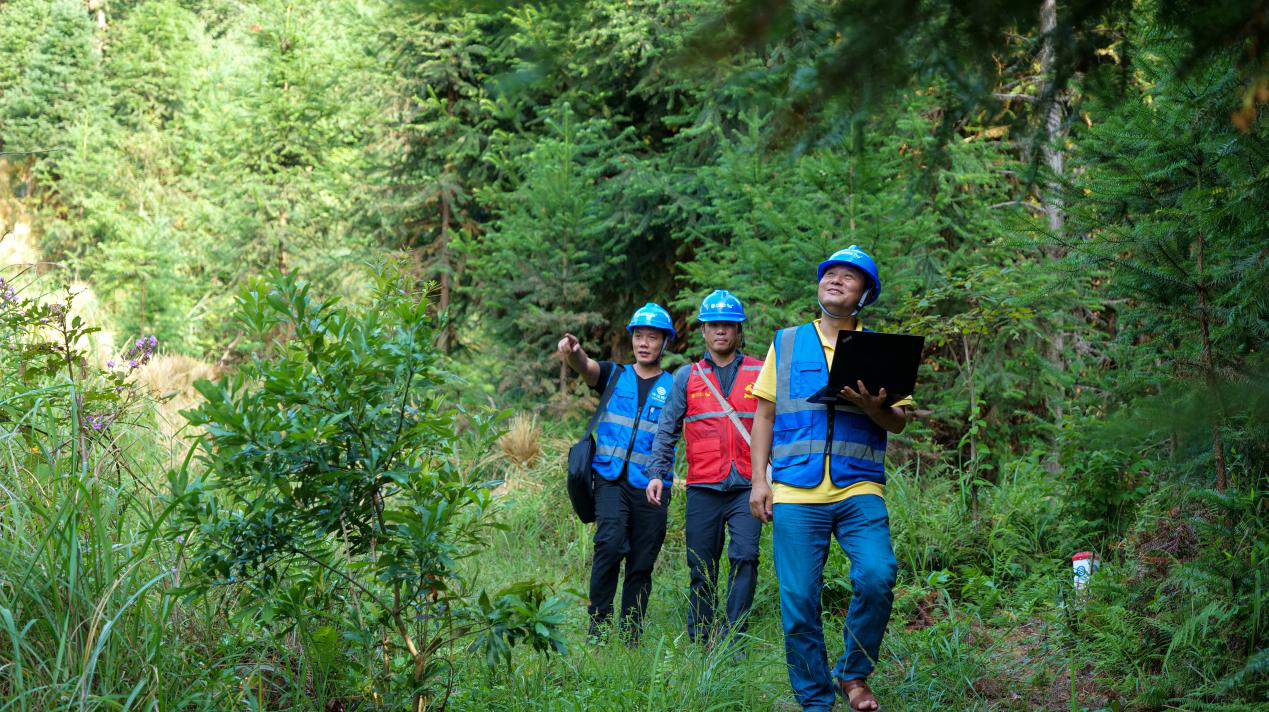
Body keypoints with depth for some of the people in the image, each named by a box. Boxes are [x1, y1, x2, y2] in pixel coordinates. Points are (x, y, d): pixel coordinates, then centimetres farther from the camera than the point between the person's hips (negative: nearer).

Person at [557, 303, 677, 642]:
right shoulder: (614, 375, 11)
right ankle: (598, 626, -14)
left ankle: (631, 637, 14)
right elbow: (586, 366, -9)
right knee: (611, 544, -22)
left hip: (651, 486, 1)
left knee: (641, 566, 4)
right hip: (611, 478, -1)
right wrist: (573, 352, -33)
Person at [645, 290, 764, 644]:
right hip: (703, 489, 1)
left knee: (744, 558, -15)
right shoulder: (687, 376, 12)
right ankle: (699, 642, 14)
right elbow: (667, 428, 12)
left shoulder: (760, 373, 8)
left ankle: (731, 639, -9)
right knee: (702, 570, 5)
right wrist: (657, 473, 2)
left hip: (747, 486, -1)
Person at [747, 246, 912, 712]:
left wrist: (871, 407, -13)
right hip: (795, 492, 1)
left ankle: (853, 675, 2)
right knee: (798, 601, -1)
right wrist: (759, 479, 3)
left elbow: (899, 422, 9)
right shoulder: (786, 343, 13)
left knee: (877, 577, -21)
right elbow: (764, 415, 13)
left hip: (859, 490, -1)